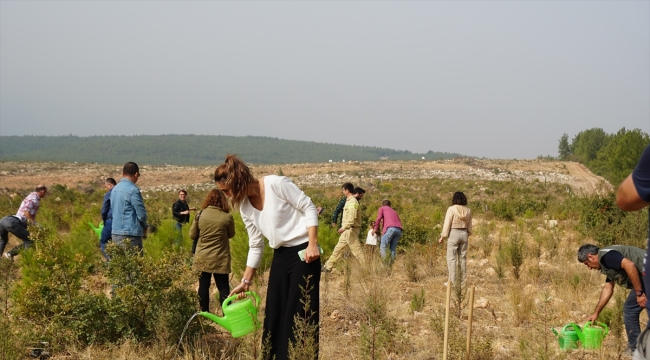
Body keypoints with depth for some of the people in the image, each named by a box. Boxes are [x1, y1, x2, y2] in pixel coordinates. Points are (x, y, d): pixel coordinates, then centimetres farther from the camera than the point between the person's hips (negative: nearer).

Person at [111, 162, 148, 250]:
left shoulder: (115, 189, 12)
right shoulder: (133, 190, -13)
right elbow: (141, 213, -14)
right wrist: (144, 227, 7)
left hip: (115, 233, 8)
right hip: (130, 234, -8)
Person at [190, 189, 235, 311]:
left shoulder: (200, 214, -6)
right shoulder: (227, 217, -10)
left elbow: (192, 235, 2)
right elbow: (231, 234, 7)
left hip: (202, 258, 2)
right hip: (220, 259, -1)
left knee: (204, 285, 11)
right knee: (223, 286, 6)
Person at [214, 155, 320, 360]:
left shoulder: (276, 184, -16)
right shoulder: (245, 207, 5)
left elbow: (309, 208, -12)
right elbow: (255, 246, 11)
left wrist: (313, 244, -20)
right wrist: (246, 281, 12)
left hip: (303, 253, -7)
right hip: (280, 256, 7)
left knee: (301, 314, -5)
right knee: (274, 314, 9)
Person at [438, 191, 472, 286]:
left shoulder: (451, 209, -12)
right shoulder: (468, 210, 4)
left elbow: (447, 224, -12)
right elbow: (469, 226, 11)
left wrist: (442, 236, -6)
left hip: (453, 233, -5)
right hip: (464, 233, 5)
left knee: (451, 258, 0)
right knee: (463, 257, 12)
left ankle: (452, 281, -1)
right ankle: (462, 281, 16)